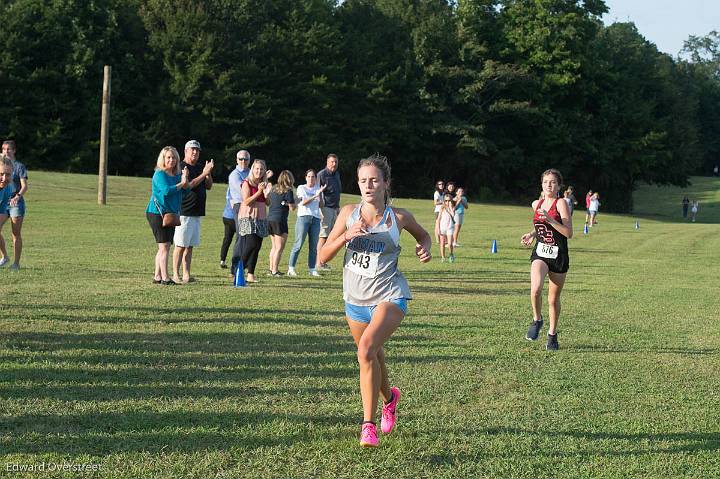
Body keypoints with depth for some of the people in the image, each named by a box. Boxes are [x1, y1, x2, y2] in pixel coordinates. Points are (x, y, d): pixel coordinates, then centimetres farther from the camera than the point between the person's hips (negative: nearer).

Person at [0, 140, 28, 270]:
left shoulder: (19, 166, -3)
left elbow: (24, 186, -12)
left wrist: (17, 196, -29)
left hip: (16, 203, -5)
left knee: (16, 234, -3)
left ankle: (16, 263, 1)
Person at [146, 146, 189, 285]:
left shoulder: (177, 175, 13)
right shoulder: (160, 174, -10)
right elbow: (166, 190, -23)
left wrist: (185, 180, -10)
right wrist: (181, 184, -12)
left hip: (171, 213, 8)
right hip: (157, 213, -8)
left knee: (163, 247, 10)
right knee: (164, 246, -11)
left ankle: (157, 277, 16)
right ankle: (165, 278, -11)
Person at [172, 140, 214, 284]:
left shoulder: (199, 167, 17)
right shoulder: (181, 167, -7)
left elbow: (208, 186, 16)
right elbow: (187, 186, -18)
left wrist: (209, 172, -1)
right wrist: (204, 174, -18)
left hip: (197, 213, 8)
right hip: (184, 212, -8)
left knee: (190, 246, 8)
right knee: (181, 245, -6)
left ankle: (186, 274, 11)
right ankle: (176, 274, -2)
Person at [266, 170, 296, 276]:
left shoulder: (273, 189, 10)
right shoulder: (288, 191, -11)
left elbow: (268, 202, 22)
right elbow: (292, 208, -8)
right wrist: (295, 200, 8)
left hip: (270, 219, 7)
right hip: (280, 220, -7)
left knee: (274, 246, 18)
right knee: (279, 247, -2)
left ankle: (271, 269, 21)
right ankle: (274, 271, -4)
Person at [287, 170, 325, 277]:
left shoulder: (318, 188, 16)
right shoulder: (301, 188, 6)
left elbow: (321, 205, 11)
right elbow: (303, 202, -7)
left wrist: (320, 195, -5)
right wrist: (315, 196, -14)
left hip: (315, 218, 4)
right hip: (303, 217, -4)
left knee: (314, 245, 2)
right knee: (299, 243, -8)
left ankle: (312, 269, 7)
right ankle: (291, 268, -5)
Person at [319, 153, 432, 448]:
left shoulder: (399, 217, -5)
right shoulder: (349, 213, -1)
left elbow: (423, 235, 17)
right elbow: (324, 256, -1)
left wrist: (424, 248, -5)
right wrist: (346, 236, -18)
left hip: (389, 296, -4)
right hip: (355, 299, 4)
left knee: (367, 349, -27)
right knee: (372, 358, 18)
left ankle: (369, 425, -21)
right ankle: (389, 398, 52)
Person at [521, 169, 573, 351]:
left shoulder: (561, 204, -9)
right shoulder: (536, 204, 7)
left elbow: (569, 233, -16)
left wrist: (551, 220, -25)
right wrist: (531, 234, 9)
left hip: (559, 255, -3)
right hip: (540, 253, 3)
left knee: (554, 298, 8)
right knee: (535, 288, -25)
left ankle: (552, 334, 28)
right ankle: (537, 320, 1)